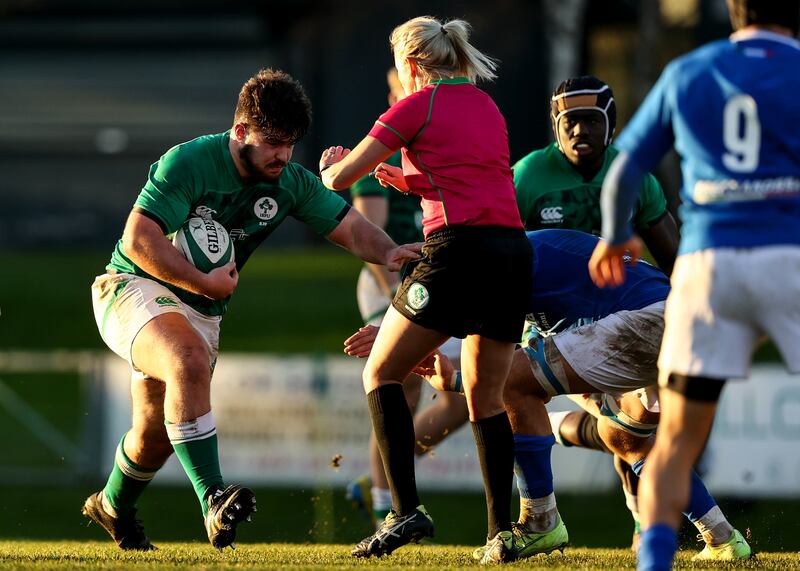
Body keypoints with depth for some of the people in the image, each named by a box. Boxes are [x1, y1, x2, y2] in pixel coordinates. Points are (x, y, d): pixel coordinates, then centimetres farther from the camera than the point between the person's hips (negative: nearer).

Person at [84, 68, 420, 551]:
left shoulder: (292, 184, -3)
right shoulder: (188, 163, -22)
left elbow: (350, 227, -3)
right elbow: (138, 240, -27)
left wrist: (387, 252, -25)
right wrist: (205, 283, -26)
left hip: (203, 312, 7)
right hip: (136, 289, -7)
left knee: (158, 431, 15)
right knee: (189, 361, -36)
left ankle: (113, 508, 46)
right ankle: (213, 501, -45)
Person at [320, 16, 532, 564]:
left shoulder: (418, 106, 1)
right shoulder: (487, 106, 21)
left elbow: (340, 177, 3)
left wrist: (332, 166, 25)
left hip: (458, 250, -7)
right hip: (514, 251, 7)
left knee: (382, 375, 4)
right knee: (487, 397, 14)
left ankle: (407, 511, -8)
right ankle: (503, 532, 5)